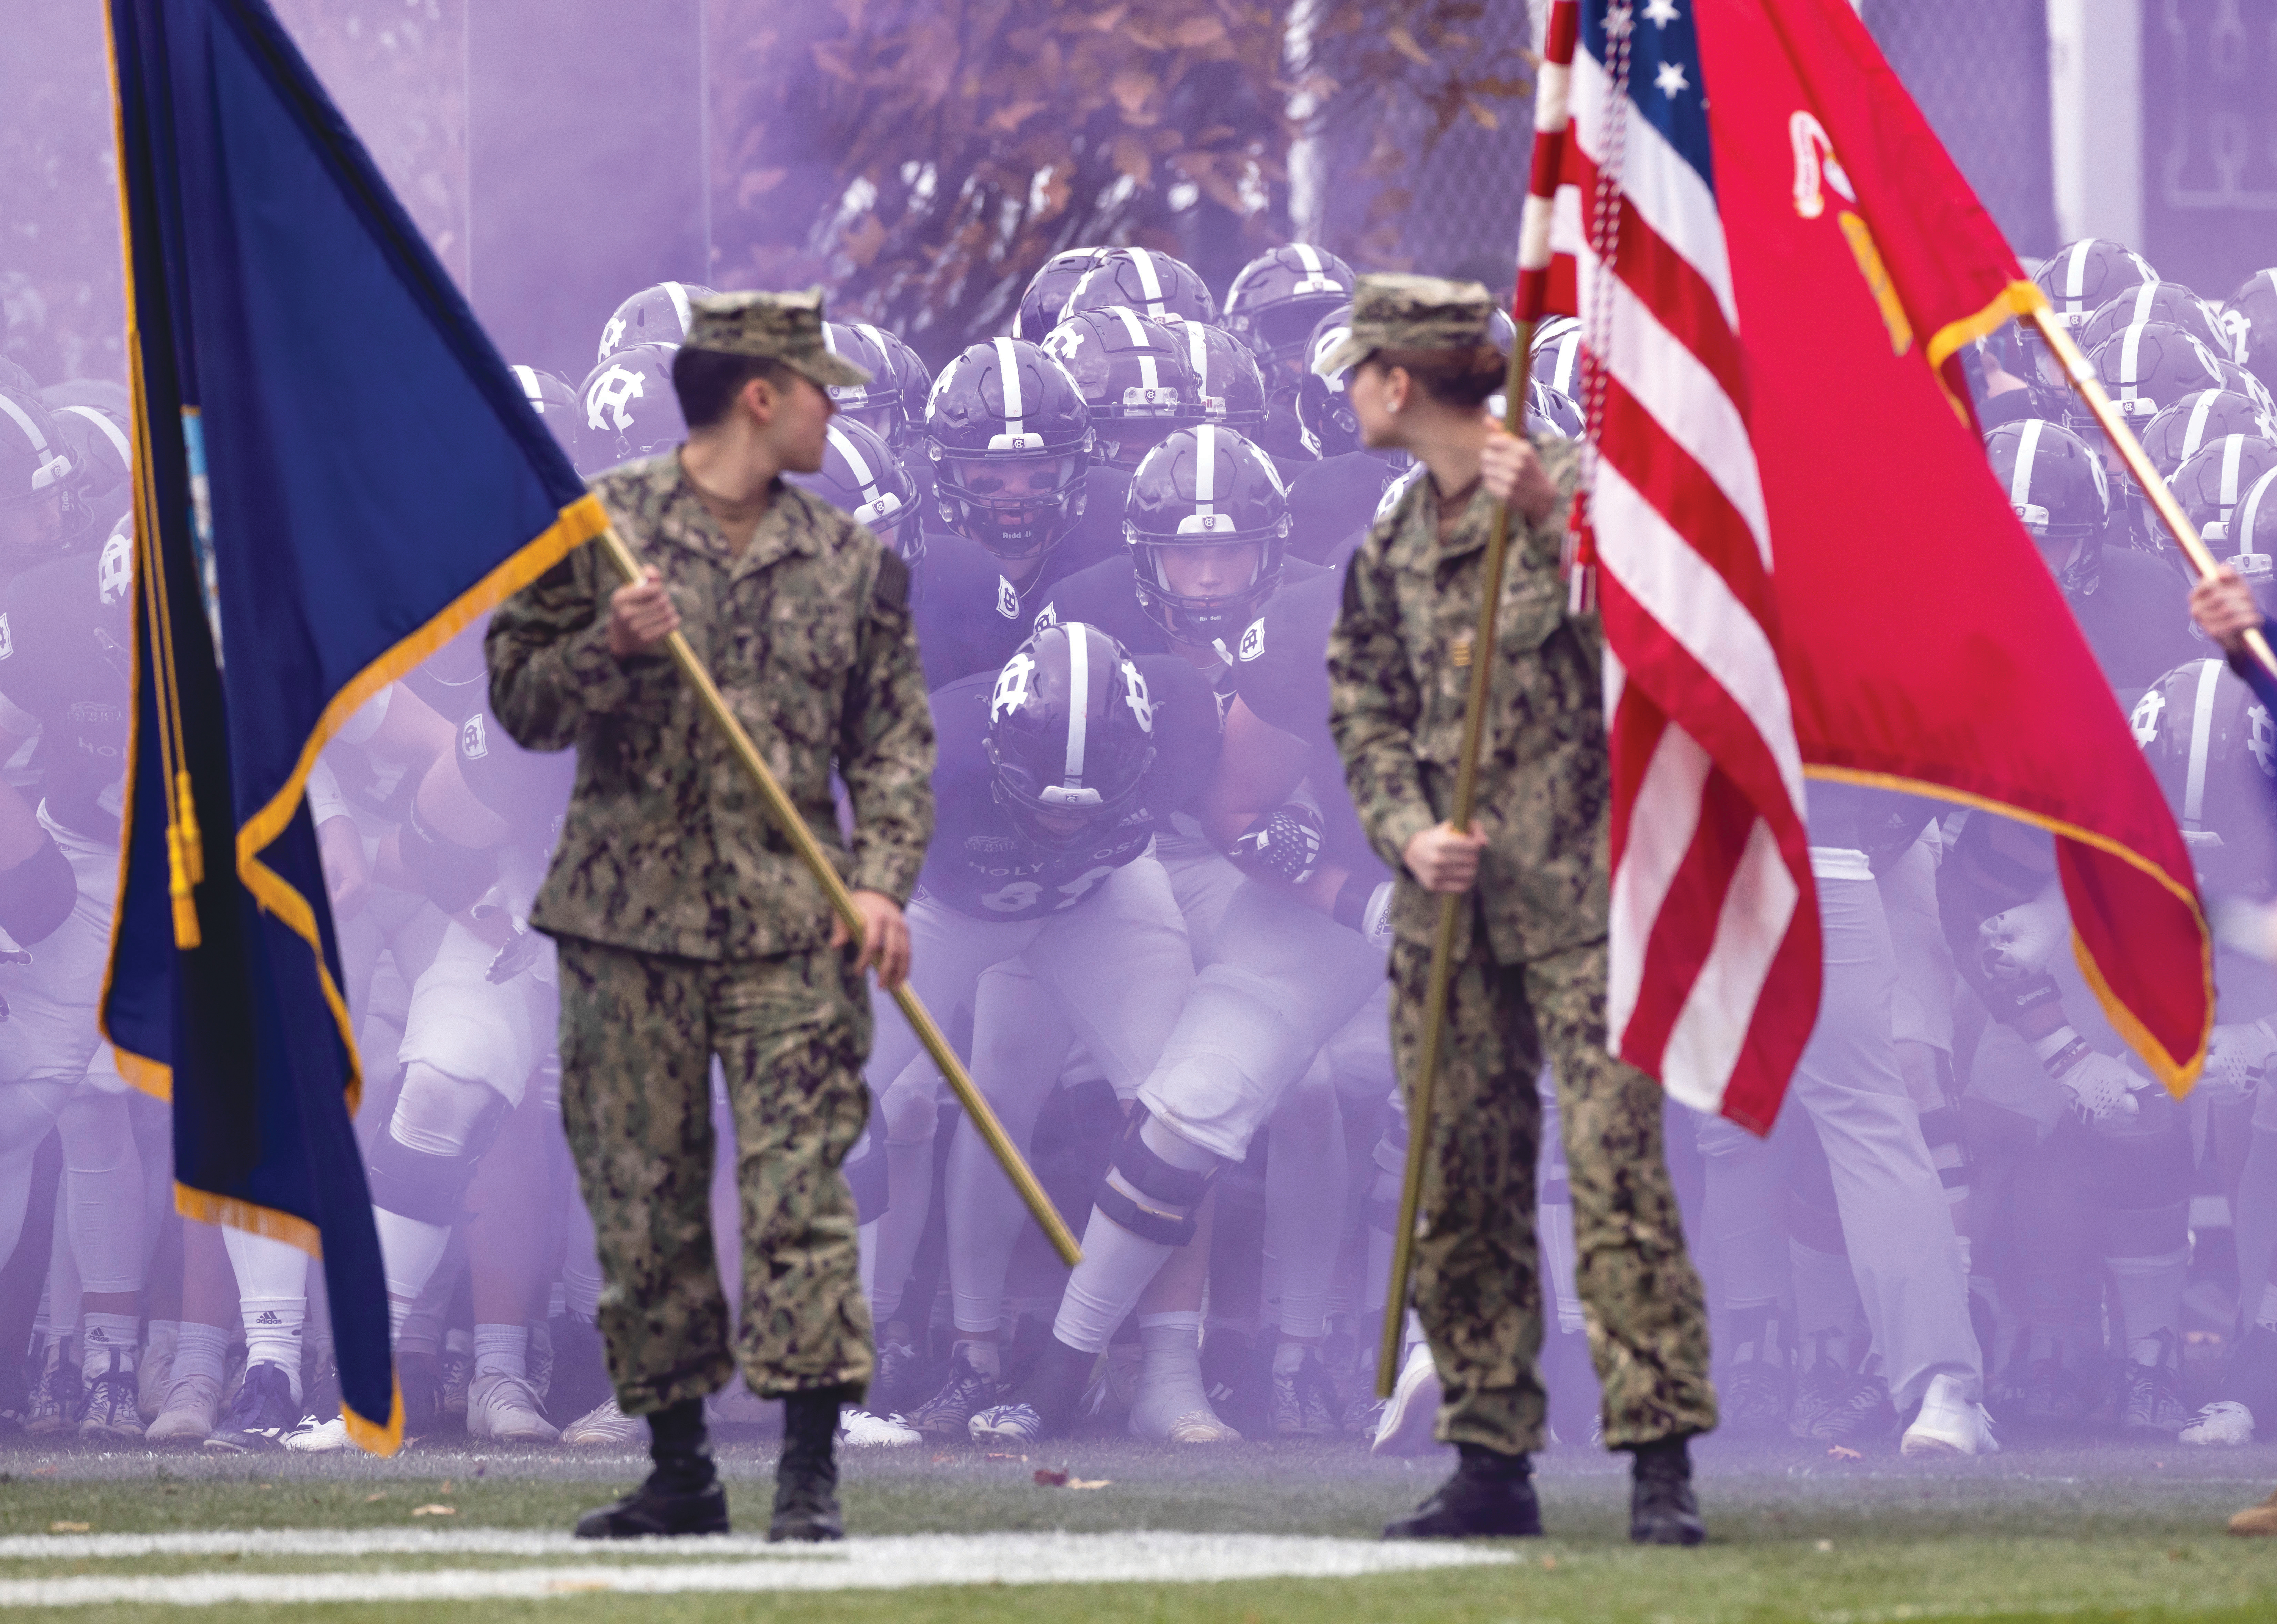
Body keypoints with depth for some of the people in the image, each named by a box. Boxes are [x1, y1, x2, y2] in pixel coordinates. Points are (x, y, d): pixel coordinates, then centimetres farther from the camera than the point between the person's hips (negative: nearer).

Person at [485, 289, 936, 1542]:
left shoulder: (851, 563, 10)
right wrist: (613, 647, -14)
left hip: (792, 926, 0)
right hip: (625, 920, 0)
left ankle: (810, 1470, -9)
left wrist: (882, 879, -5)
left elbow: (892, 740, 9)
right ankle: (680, 1471, 14)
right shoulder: (598, 531, 3)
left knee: (799, 1197, -9)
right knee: (643, 1205, 4)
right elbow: (520, 700, 4)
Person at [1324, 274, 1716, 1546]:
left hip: (1576, 888, -6)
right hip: (1450, 906, 6)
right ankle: (1493, 1464, 13)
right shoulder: (1393, 547, 15)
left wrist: (1556, 518, -30)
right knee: (1460, 1184, 6)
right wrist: (1409, 834, -6)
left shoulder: (1575, 489, -5)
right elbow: (1367, 715, 12)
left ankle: (1664, 1463, -11)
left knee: (1615, 1163, -11)